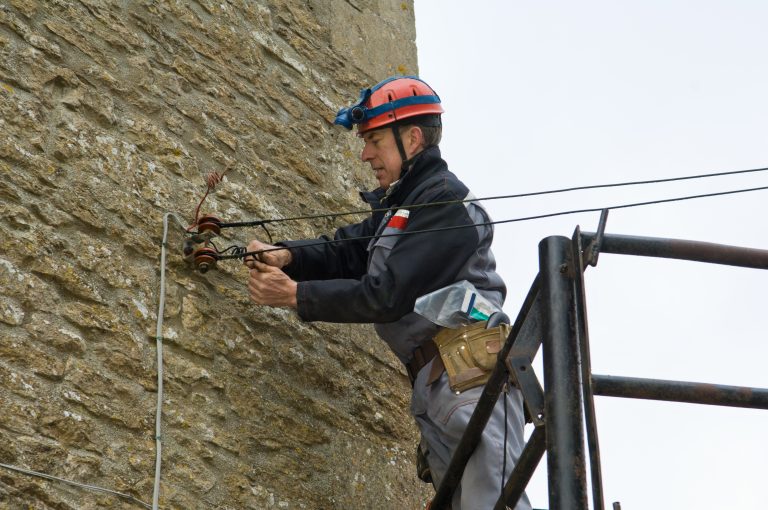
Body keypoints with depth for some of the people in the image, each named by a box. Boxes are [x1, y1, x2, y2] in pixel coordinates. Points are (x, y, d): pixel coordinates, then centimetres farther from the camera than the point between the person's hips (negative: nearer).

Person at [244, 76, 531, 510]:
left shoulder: (447, 202, -10)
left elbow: (387, 295, -16)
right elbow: (347, 251, 17)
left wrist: (297, 295, -11)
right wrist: (287, 256, -3)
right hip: (431, 381, 10)